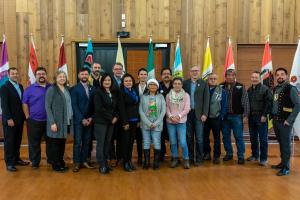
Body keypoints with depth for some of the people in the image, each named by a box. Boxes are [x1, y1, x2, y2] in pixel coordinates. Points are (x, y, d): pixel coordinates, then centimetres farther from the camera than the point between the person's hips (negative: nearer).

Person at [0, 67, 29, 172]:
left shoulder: (20, 86, 11)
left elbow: (22, 101, 9)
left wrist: (24, 115, 1)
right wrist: (9, 119, -18)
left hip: (19, 119, 6)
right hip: (10, 120, -6)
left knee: (17, 141, 11)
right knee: (9, 141, 3)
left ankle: (16, 159, 23)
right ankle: (9, 163, 12)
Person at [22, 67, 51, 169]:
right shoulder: (29, 89, 0)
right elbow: (25, 103, -1)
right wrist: (28, 117, -6)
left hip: (49, 121, 2)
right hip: (34, 121, -1)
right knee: (34, 143, 7)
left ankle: (51, 160, 26)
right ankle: (35, 162, 22)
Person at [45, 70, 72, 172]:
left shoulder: (67, 89, 11)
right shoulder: (51, 89, -8)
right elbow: (47, 107, -12)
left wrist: (70, 119, 4)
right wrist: (52, 122, -18)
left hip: (65, 121, 6)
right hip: (56, 122, -6)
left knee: (62, 143, 13)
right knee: (55, 143, 4)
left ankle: (61, 162, 26)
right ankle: (55, 165, 15)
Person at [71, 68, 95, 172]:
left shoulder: (92, 88, 10)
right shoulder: (75, 88, -3)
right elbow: (74, 105, -9)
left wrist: (91, 117, -3)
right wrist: (82, 119, -14)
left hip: (89, 120, 4)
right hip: (78, 120, -4)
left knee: (87, 142, 8)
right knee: (78, 142, 0)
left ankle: (84, 160, 18)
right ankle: (76, 162, 10)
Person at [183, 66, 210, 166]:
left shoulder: (204, 84, 3)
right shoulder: (185, 83, 7)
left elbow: (206, 100, -1)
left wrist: (204, 114, -8)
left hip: (198, 114, -1)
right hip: (187, 113, 2)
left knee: (199, 138, 0)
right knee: (189, 137, 8)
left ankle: (199, 159, 11)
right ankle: (190, 157, 19)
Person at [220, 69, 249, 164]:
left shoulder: (240, 87, -3)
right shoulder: (221, 87, 1)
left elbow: (245, 101, -3)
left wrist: (245, 115, -7)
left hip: (236, 116, -2)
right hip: (224, 116, 2)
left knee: (239, 137, 2)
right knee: (226, 136, 12)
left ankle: (241, 156, 13)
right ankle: (229, 153, 27)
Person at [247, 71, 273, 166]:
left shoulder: (265, 89, -7)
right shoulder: (249, 90, 13)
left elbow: (269, 103, -11)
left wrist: (264, 115, -15)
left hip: (261, 117, -6)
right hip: (251, 117, 6)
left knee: (263, 139, 0)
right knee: (253, 138, 13)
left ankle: (264, 158, 8)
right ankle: (255, 155, 26)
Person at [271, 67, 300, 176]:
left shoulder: (291, 88, -8)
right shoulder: (275, 89, 12)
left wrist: (289, 120, -17)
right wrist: (272, 116, 7)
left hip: (285, 122, -6)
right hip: (276, 121, 6)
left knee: (285, 144, -1)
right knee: (281, 143, 15)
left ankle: (286, 168, 6)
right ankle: (282, 163, 27)